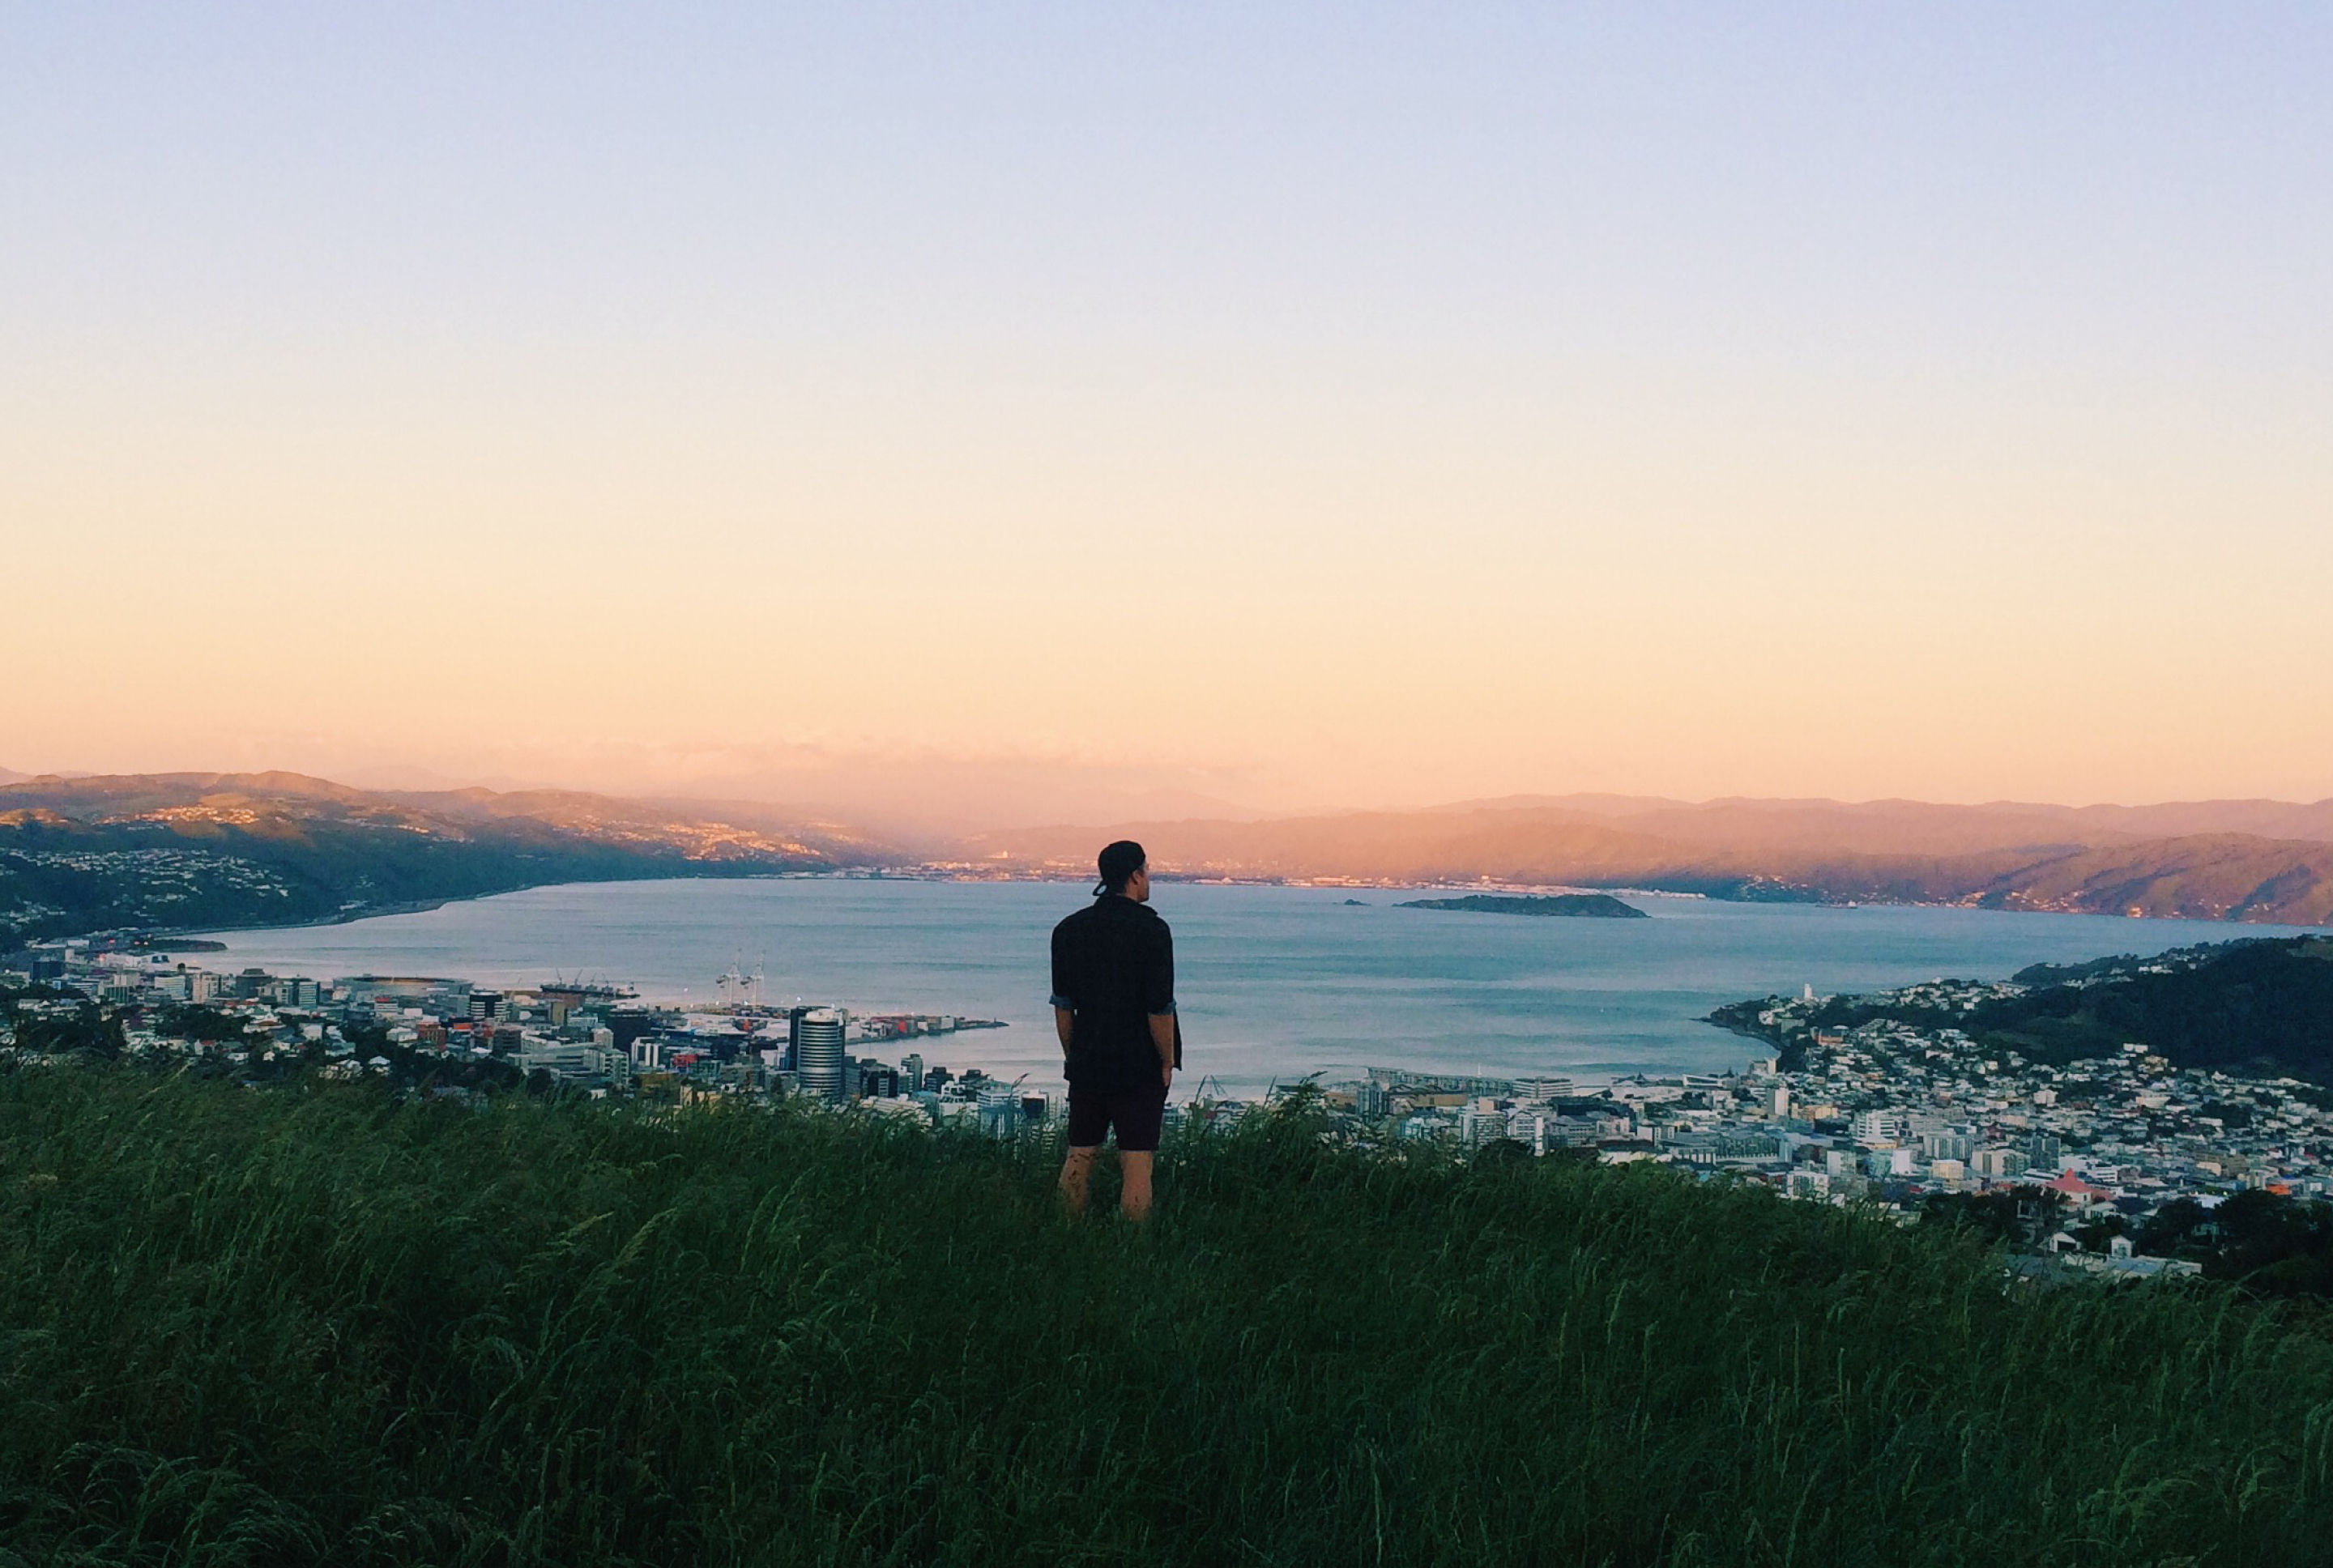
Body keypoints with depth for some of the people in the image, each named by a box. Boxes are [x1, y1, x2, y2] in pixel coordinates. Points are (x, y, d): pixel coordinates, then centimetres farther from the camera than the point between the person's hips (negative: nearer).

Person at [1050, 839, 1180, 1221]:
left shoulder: (1068, 929, 4)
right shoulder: (1151, 930, -13)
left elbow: (1062, 1006, 7)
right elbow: (1160, 1008, -14)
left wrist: (1072, 1057, 16)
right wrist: (1167, 1063, -3)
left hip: (1086, 1066, 5)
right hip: (1140, 1068, -5)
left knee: (1079, 1158, 13)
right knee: (1136, 1165, -3)